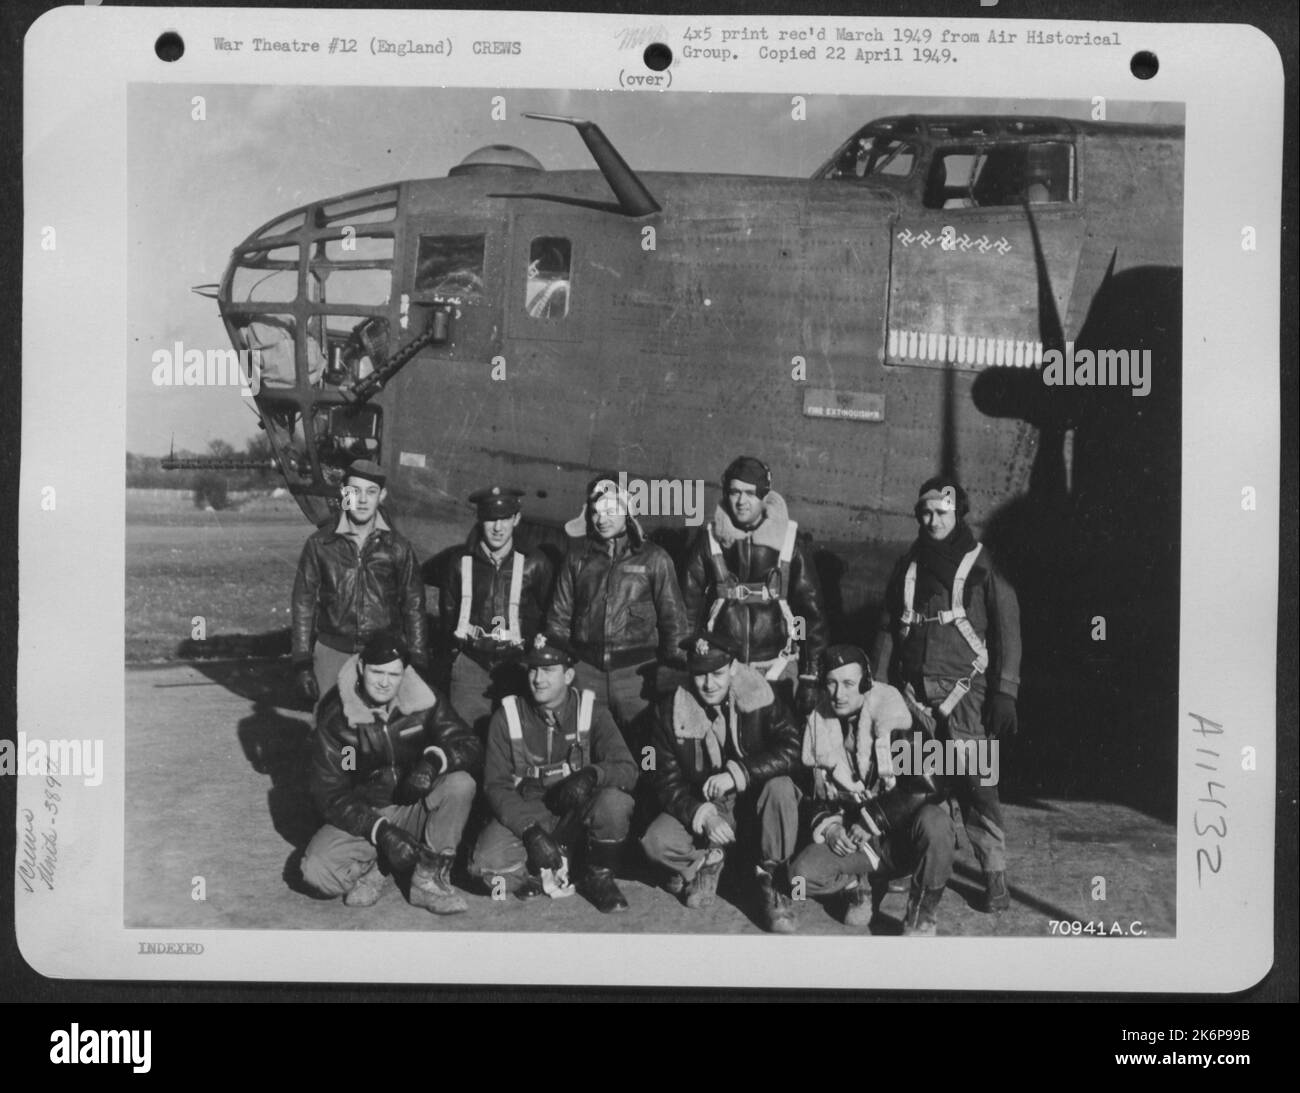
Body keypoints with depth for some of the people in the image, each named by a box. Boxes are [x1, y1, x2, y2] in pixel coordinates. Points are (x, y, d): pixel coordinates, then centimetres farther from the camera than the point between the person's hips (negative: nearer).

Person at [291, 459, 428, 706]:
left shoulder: (397, 548, 4)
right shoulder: (320, 544, 4)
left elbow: (414, 609, 8)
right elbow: (303, 604, 6)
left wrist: (418, 667, 4)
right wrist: (302, 665, 1)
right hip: (332, 655, 1)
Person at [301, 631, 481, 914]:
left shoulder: (424, 700, -8)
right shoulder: (336, 714, -13)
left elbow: (471, 748, -11)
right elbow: (329, 793, -13)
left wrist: (435, 759, -34)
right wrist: (380, 830, -27)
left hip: (418, 810, 2)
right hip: (360, 816, -2)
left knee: (461, 784, -29)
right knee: (316, 870, -30)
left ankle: (429, 879, -14)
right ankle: (366, 872, 4)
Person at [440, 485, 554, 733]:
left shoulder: (534, 563, -2)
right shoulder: (461, 562, 3)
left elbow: (549, 613, 8)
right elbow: (447, 610, 17)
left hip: (517, 663, -1)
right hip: (471, 663, 1)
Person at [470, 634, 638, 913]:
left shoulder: (592, 713, -3)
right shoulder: (506, 717, -3)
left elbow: (628, 770, -12)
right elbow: (496, 785, -7)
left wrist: (591, 774, -36)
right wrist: (531, 830, -23)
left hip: (578, 815, 0)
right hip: (524, 814, 0)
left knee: (614, 800, -32)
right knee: (487, 862, -29)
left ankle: (600, 878, -5)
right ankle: (544, 879, 3)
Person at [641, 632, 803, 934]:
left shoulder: (760, 697, -11)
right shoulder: (670, 711, -7)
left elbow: (791, 750, -23)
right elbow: (668, 781, -8)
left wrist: (736, 774, -33)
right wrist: (703, 815, -26)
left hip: (752, 805, -1)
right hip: (700, 809, 1)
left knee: (781, 787, -33)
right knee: (655, 842, -27)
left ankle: (770, 880, -15)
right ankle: (706, 860, 6)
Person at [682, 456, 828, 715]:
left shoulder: (787, 540, 0)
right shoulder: (710, 540, 2)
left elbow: (811, 609, 2)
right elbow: (691, 605, 5)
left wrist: (811, 677, -2)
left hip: (775, 669, -1)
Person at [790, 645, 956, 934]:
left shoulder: (889, 709, -13)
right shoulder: (818, 722, 4)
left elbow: (920, 785, -19)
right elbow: (812, 791, 14)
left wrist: (872, 822, -20)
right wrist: (828, 826, -6)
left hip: (903, 832, -3)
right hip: (854, 838, 3)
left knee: (934, 821, -38)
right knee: (803, 874, -24)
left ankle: (922, 918, -17)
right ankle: (856, 886, 9)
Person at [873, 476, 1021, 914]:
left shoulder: (982, 566, 1)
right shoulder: (908, 567, 15)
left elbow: (1007, 631, -3)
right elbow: (889, 630, 19)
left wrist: (1005, 694, -11)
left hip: (965, 691, -4)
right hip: (914, 691, 4)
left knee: (977, 783, -11)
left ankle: (995, 875, -8)